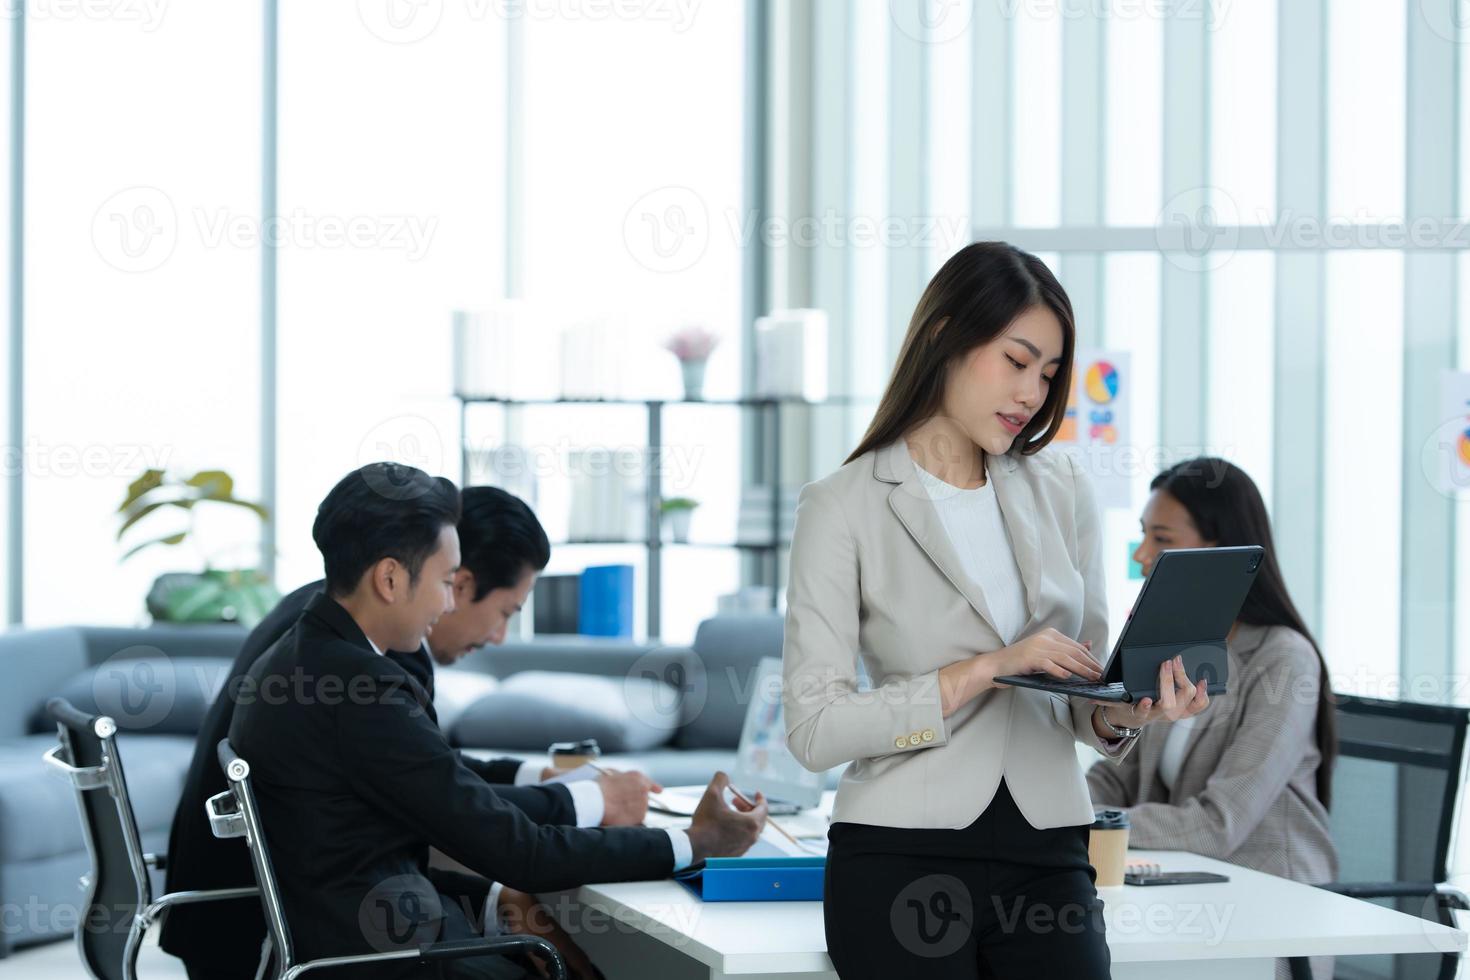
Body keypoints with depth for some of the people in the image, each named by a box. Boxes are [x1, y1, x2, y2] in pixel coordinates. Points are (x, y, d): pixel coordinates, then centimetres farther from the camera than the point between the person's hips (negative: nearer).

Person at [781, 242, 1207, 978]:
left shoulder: (1060, 492, 12)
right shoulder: (845, 506, -3)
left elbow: (1082, 692, 14)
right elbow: (815, 729, -10)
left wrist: (1123, 712, -9)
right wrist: (984, 671, -16)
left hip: (1046, 857, 4)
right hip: (903, 858, -4)